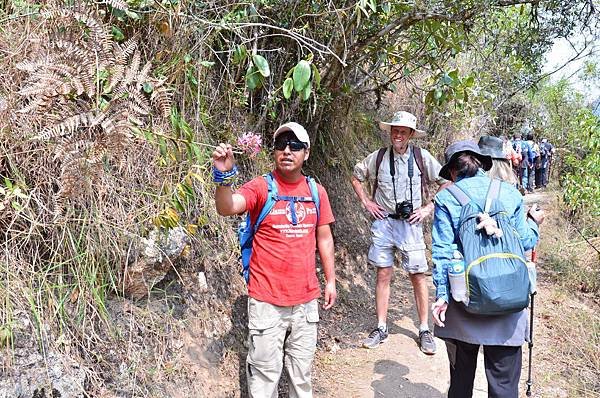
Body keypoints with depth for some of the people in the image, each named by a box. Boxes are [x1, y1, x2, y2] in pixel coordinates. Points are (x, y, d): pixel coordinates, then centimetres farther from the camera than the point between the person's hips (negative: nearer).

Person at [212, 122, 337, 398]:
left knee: (302, 370, 19)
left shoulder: (317, 191, 4)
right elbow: (226, 208, -26)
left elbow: (324, 238, 12)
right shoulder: (260, 187, -9)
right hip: (267, 301, -4)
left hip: (306, 300, 4)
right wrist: (224, 176, -44)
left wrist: (331, 281, 12)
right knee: (265, 370, 6)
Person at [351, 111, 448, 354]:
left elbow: (446, 182, 6)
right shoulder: (378, 157, 1)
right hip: (383, 222, 1)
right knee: (383, 274, 7)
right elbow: (356, 178, 16)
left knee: (418, 276, 3)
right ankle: (381, 328, 17)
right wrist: (366, 202, 5)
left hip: (411, 223, -1)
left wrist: (429, 208, -1)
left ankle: (424, 330, 16)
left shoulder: (422, 157, -2)